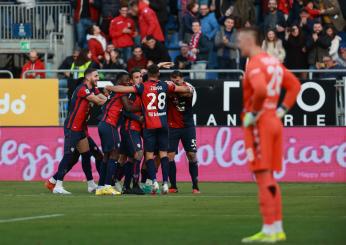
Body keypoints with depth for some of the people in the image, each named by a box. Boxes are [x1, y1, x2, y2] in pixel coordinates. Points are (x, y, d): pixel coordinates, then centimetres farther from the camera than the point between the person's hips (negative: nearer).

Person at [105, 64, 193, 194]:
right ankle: (165, 182, -2)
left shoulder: (143, 86, -4)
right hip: (163, 124, 2)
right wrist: (189, 89, 38)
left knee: (149, 154, 2)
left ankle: (153, 181, -12)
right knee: (163, 153, 5)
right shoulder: (164, 85, 5)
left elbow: (124, 89, -9)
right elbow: (181, 89, 16)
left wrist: (109, 87, 3)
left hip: (150, 126, -2)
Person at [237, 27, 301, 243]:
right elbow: (295, 85, 21)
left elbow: (261, 90, -30)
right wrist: (283, 109, 15)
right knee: (269, 177, 12)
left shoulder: (255, 64, -13)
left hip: (259, 124, -9)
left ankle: (270, 229, -10)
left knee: (263, 176, -8)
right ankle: (276, 229, 13)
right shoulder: (274, 62, 15)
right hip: (274, 122, 9)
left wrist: (252, 113, -18)